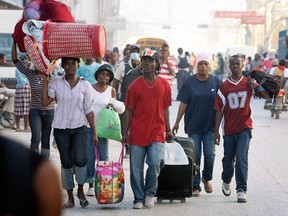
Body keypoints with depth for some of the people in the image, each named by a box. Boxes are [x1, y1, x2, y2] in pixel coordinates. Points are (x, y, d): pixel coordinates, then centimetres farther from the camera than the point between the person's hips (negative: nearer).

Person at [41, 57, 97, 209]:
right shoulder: (56, 84, 3)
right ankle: (70, 198, 16)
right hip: (61, 128, 1)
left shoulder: (85, 85, 1)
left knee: (80, 160, -19)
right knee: (66, 163, 5)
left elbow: (89, 110, 2)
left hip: (79, 127, -1)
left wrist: (94, 132, 0)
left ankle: (80, 190, 5)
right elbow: (45, 102, -9)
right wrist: (45, 80, -11)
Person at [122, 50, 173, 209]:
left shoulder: (164, 85, 5)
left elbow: (165, 109, 12)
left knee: (155, 163, -13)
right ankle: (139, 198, 15)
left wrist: (168, 129, 11)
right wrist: (125, 132, 0)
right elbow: (129, 110, 3)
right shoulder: (135, 86, 0)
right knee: (136, 168, 2)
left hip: (157, 132, 0)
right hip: (137, 133, 0)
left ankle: (150, 193, 9)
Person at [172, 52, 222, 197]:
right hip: (193, 125, 0)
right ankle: (195, 186, 8)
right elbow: (183, 104, 3)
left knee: (210, 154, -7)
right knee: (195, 155, 0)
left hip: (210, 125, 0)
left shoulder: (216, 82, 3)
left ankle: (207, 178, 20)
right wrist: (177, 123, 1)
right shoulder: (190, 83, 2)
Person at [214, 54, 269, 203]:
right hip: (229, 129, 2)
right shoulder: (224, 86, 2)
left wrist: (257, 86, -17)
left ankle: (241, 190, -13)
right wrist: (216, 131, 0)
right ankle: (226, 181, 42)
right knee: (228, 159, 14)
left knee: (241, 157, -13)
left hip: (245, 127, -1)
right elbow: (219, 110, 2)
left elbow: (266, 96, 3)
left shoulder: (249, 82, 2)